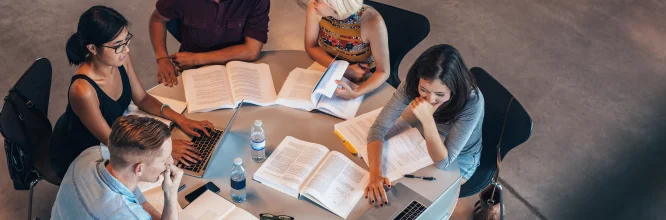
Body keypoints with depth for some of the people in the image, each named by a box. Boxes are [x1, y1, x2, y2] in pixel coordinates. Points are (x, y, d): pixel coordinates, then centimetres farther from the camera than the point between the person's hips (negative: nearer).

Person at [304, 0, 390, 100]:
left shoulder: (372, 21, -31)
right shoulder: (315, 8, -22)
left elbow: (383, 72, -23)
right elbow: (311, 47, -9)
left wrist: (354, 94, -41)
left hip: (365, 79, -2)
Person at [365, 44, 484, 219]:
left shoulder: (472, 102, -39)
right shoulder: (413, 82, -30)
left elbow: (443, 162, -36)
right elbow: (379, 127, -29)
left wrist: (428, 120, -51)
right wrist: (375, 174, -44)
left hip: (459, 161, -3)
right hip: (426, 144, 3)